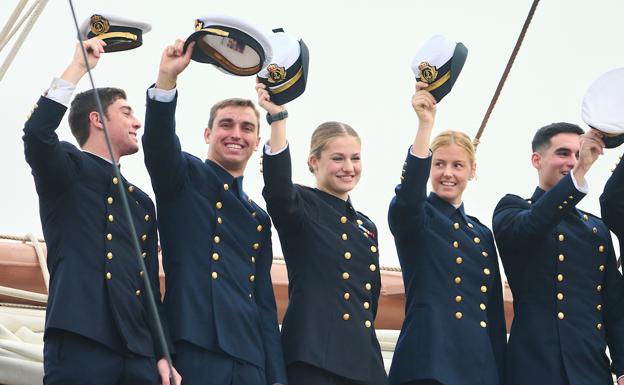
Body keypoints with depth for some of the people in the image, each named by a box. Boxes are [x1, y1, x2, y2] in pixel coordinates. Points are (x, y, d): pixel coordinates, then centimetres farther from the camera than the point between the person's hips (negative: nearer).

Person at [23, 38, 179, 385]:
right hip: (79, 344, -6)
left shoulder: (142, 202, 26)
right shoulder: (69, 170, 8)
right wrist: (79, 66, -5)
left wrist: (163, 355, 11)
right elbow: (37, 132, -15)